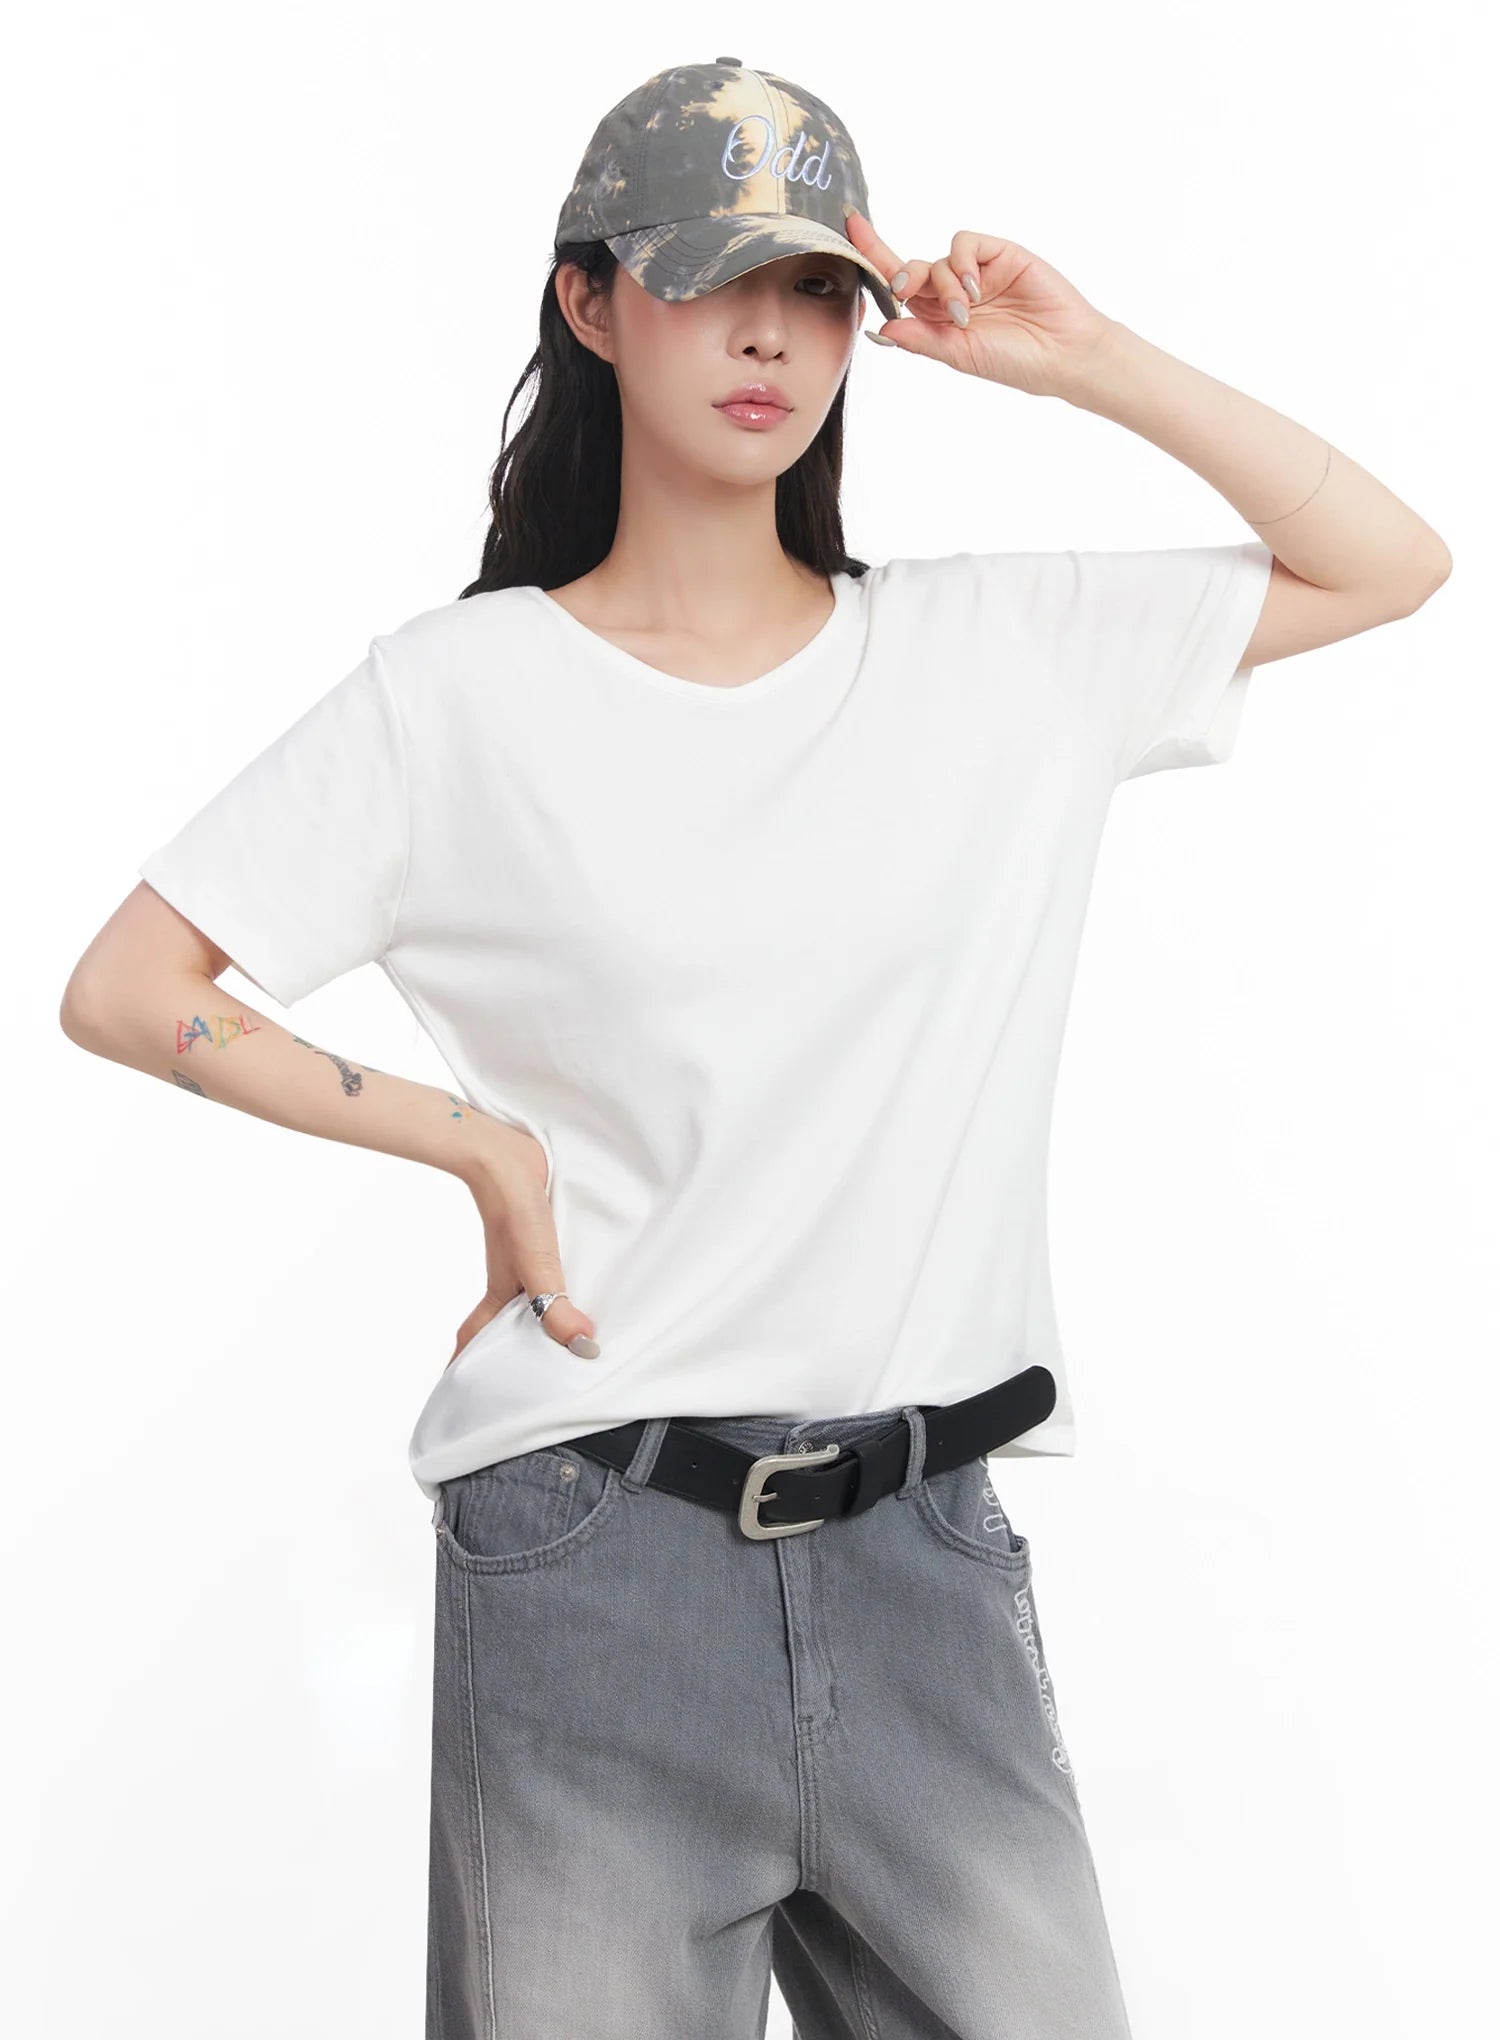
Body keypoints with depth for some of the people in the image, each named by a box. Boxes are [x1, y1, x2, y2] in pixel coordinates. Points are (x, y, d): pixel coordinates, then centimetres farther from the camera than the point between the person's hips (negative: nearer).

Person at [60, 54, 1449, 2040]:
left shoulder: (999, 652, 6)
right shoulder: (465, 692, 0)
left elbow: (1391, 564, 9)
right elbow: (125, 992, 1)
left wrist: (1093, 361, 3)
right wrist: (480, 1143, -4)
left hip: (926, 1552, 2)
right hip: (592, 1553, -2)